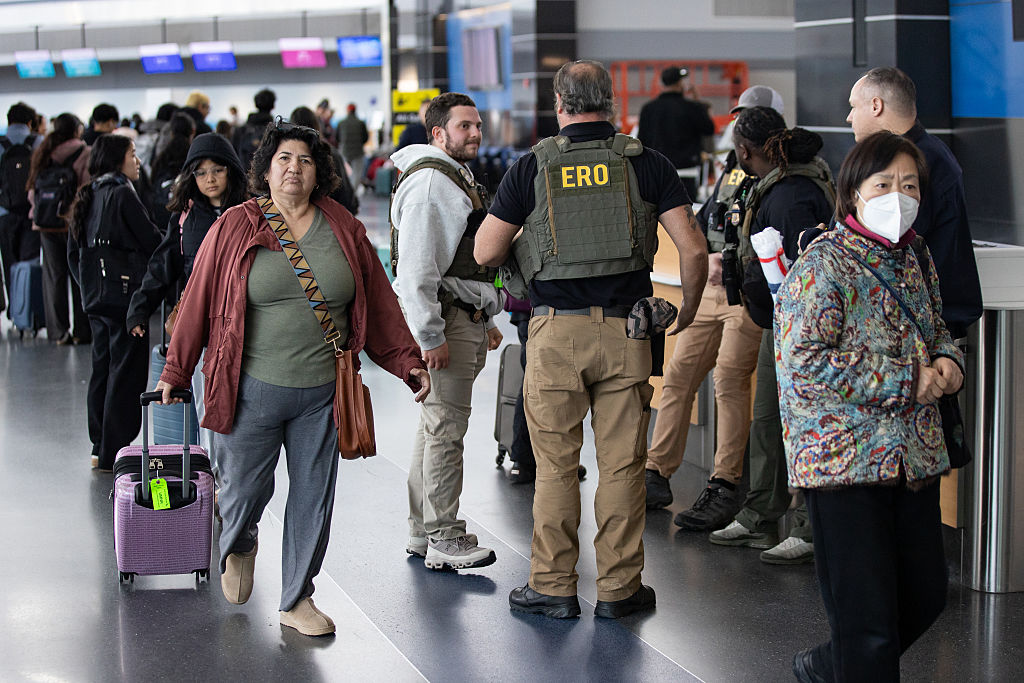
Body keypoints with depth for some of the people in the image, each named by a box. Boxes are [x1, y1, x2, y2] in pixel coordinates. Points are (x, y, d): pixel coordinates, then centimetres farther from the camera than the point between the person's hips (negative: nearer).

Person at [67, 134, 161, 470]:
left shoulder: (85, 198, 11)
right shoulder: (122, 194, -12)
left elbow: (73, 252, 15)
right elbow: (152, 241, -10)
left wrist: (89, 286, 19)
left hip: (95, 299, 8)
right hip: (126, 295, -8)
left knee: (102, 369, 14)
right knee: (126, 372, -3)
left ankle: (100, 448, 20)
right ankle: (114, 453, -2)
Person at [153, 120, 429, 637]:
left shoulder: (344, 231, 6)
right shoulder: (234, 228, -1)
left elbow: (379, 303, 10)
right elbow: (198, 301, 3)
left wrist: (407, 362, 6)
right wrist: (175, 372, 5)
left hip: (322, 394, 2)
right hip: (251, 390, -2)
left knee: (313, 498, 6)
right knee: (244, 491, 6)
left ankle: (297, 601, 21)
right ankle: (238, 546, 42)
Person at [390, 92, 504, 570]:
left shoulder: (458, 179, 21)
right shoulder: (428, 181, -14)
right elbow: (416, 267, -20)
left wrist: (486, 321, 25)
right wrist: (430, 336, -22)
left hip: (467, 319, 11)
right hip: (444, 320, -11)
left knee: (437, 425, 14)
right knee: (446, 427, -8)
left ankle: (422, 533, 22)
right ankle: (444, 540, -3)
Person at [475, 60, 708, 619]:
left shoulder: (532, 167, -2)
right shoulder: (646, 164, 0)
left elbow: (485, 252, -1)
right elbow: (693, 248, -3)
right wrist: (688, 311, 12)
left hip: (555, 331, -1)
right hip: (625, 328, 1)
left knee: (556, 465, 8)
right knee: (622, 463, 8)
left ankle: (553, 587, 14)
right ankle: (619, 588, 14)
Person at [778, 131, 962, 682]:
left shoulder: (915, 258, 11)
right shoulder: (822, 266, -13)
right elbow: (803, 363, -22)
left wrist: (946, 359, 1)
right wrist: (906, 380, -19)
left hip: (915, 454, 8)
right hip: (844, 460, -8)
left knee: (925, 595, 16)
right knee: (868, 617, -3)